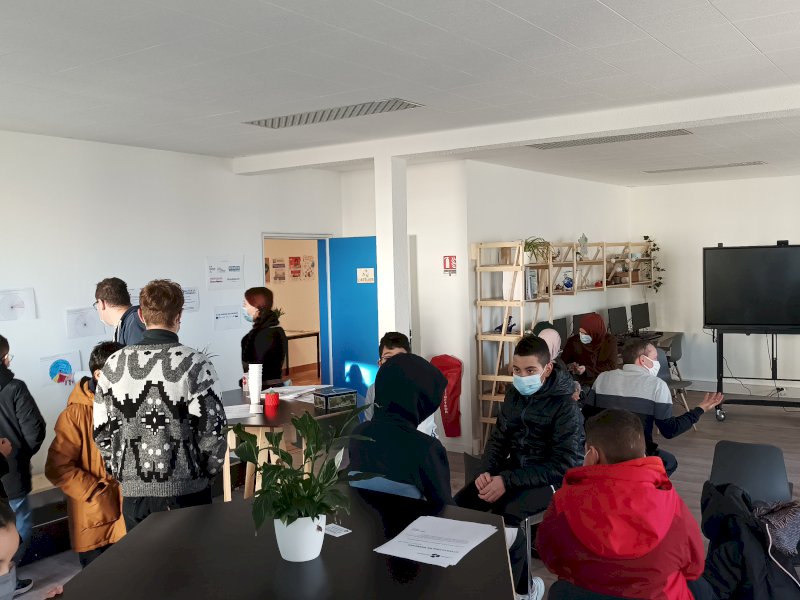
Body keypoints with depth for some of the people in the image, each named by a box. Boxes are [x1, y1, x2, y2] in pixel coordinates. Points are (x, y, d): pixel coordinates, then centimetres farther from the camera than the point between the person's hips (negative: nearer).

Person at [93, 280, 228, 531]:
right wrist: (206, 473, 5)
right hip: (185, 490, -3)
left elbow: (101, 433, 3)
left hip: (133, 491, 3)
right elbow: (212, 430, -12)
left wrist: (120, 472, 16)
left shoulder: (114, 364, -2)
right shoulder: (195, 364, -13)